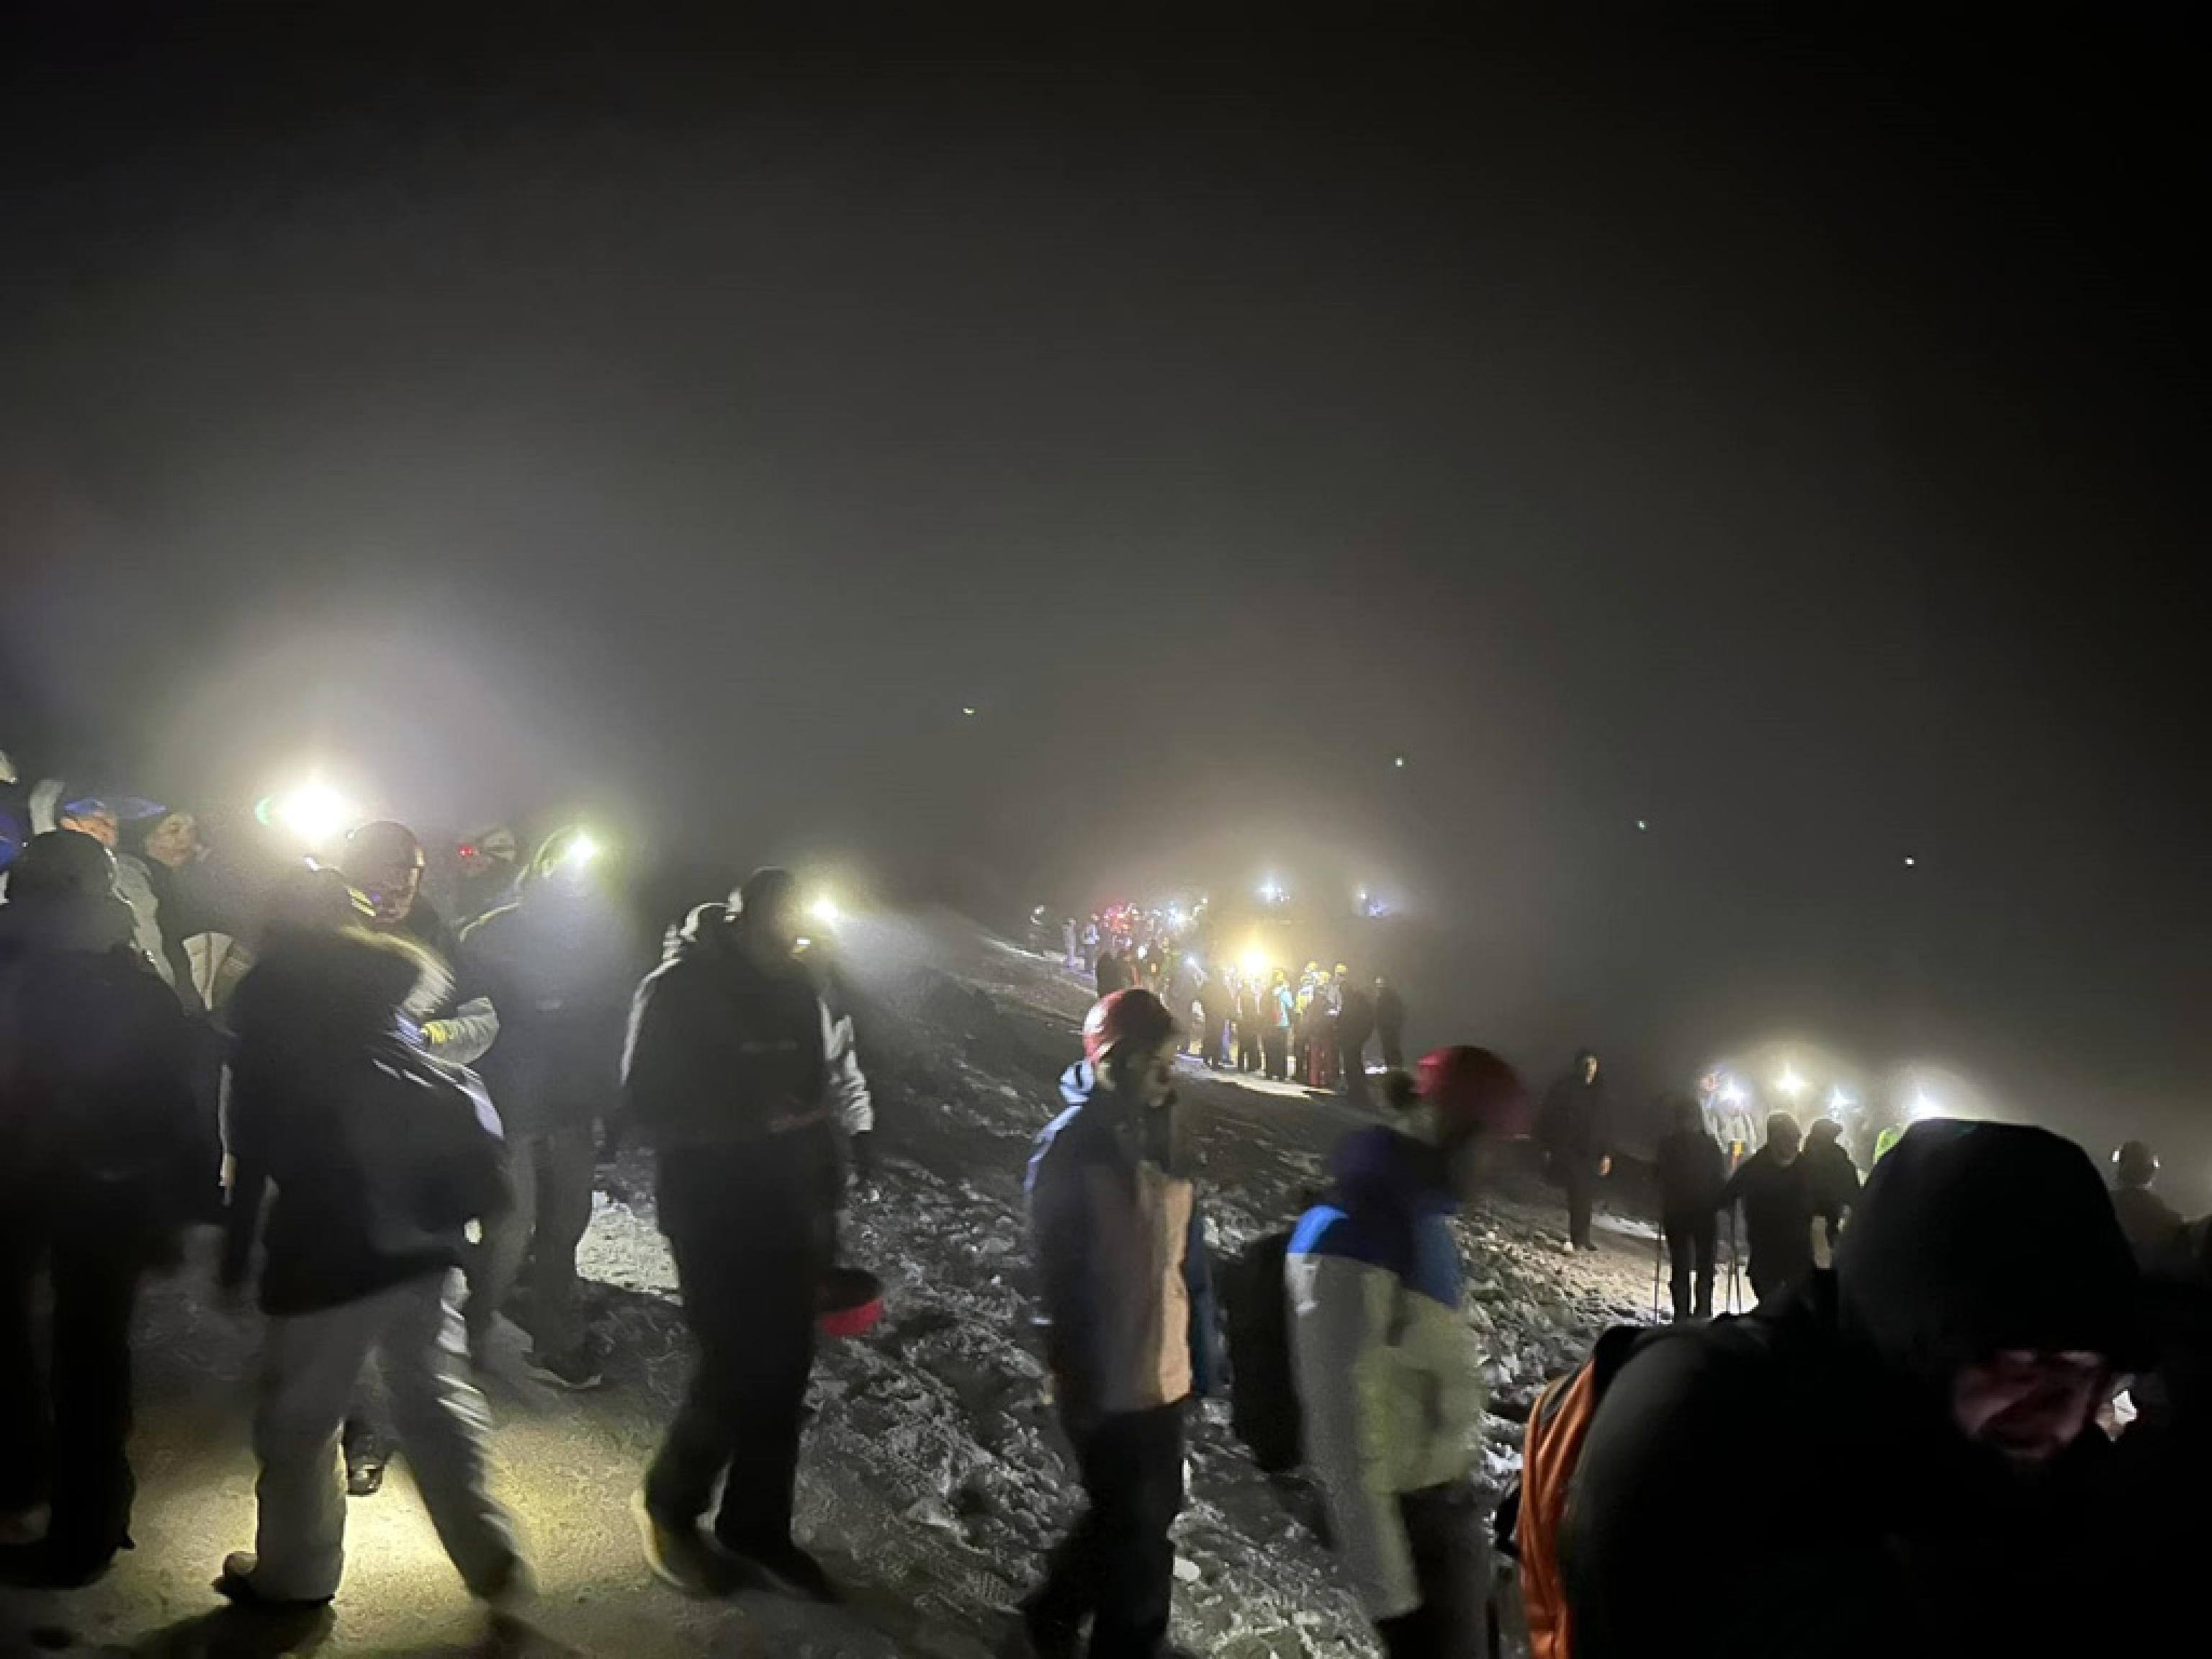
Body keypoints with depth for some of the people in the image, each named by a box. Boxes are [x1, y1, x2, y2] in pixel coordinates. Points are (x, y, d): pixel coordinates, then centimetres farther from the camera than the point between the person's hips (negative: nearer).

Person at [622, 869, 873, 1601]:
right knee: (735, 1369, -7)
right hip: (714, 1212, -5)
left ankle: (757, 1528, 27)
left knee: (784, 1371, 10)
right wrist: (753, 1117, -24)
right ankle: (668, 1505, 21)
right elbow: (652, 1105, -15)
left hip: (793, 1210, 5)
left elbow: (839, 1068, 18)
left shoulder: (801, 989, 4)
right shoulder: (679, 988, -11)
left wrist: (853, 1131, -1)